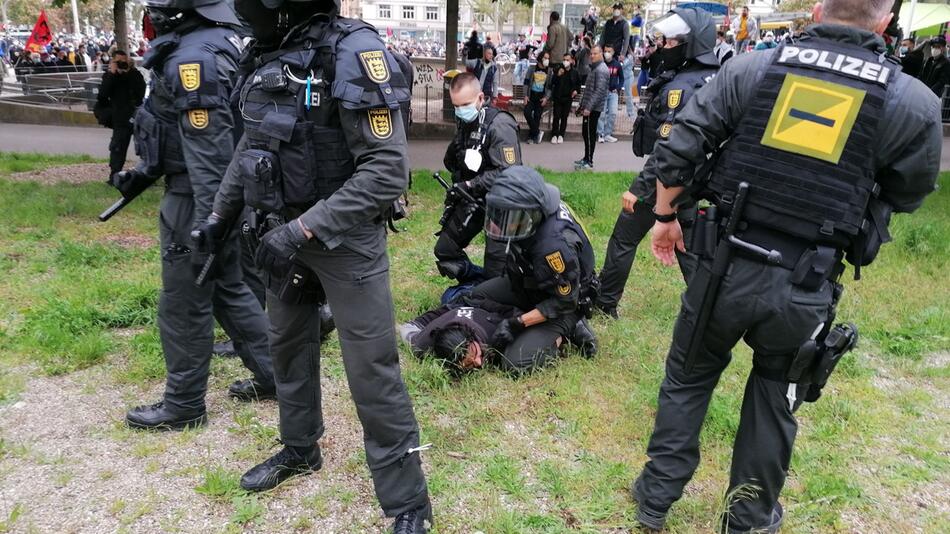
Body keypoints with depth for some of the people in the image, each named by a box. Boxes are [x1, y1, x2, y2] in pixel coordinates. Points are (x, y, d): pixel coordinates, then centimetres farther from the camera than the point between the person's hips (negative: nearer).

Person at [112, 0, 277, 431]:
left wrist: (206, 225, -25)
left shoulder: (194, 58, -20)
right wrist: (144, 172, 22)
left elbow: (210, 149, -26)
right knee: (229, 289, 19)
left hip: (197, 199, -10)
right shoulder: (220, 41, 11)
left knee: (184, 304, 4)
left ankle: (183, 405, 19)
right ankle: (272, 375, 29)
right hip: (224, 195, 10)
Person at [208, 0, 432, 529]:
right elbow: (251, 147, 19)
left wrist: (304, 229, -27)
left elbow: (387, 171, -25)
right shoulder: (271, 55, 7)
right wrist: (219, 215, 22)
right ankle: (300, 449, 44)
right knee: (289, 345, 21)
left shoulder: (354, 52, -19)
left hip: (347, 239, -8)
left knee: (372, 370, -2)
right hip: (285, 232, 8)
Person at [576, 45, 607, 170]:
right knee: (585, 133, 14)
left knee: (590, 134, -7)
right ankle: (586, 158, 23)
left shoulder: (601, 70, -13)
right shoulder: (594, 68, 20)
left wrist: (588, 107, -25)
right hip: (588, 107, 10)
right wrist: (581, 105, 21)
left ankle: (589, 162, -3)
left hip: (593, 108, -10)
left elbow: (599, 91, -21)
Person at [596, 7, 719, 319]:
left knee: (623, 239, 6)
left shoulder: (681, 86, -21)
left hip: (665, 178, -8)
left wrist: (639, 189, -25)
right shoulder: (715, 81, 6)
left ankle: (604, 303, 16)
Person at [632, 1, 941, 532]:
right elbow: (906, 196, 10)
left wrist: (666, 217, 13)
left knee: (687, 379, 21)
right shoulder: (915, 103, -5)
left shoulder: (750, 69, -4)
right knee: (774, 402, 22)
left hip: (725, 268, 0)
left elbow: (677, 153, -3)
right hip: (804, 291, 0)